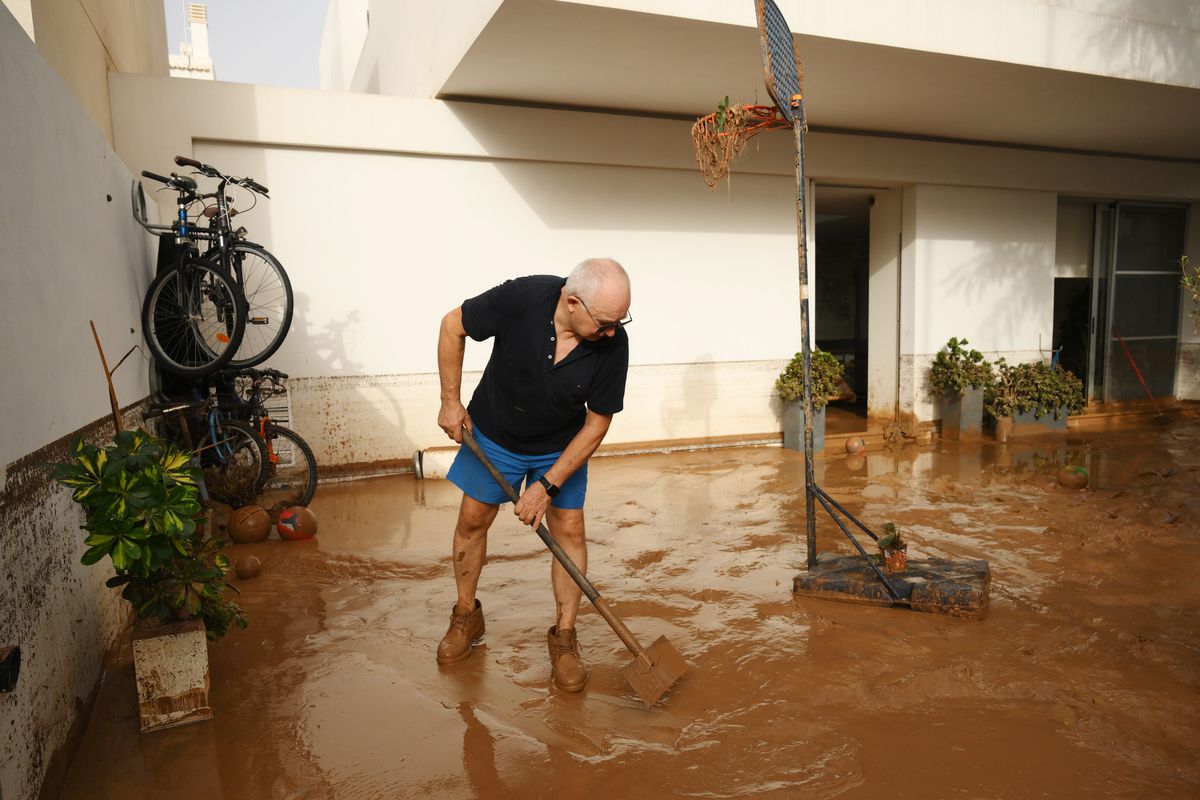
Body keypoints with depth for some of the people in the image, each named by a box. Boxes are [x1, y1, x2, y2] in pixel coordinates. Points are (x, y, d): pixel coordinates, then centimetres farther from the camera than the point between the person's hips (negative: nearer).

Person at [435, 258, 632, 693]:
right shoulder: (521, 298, -32)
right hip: (492, 434, 0)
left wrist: (548, 485, -20)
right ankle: (466, 616, 31)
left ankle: (564, 636, 16)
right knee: (472, 521, 9)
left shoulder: (613, 344, -27)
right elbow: (452, 326, -15)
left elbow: (597, 424, -18)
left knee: (569, 531, -2)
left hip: (560, 447, 1)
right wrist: (451, 401, -14)